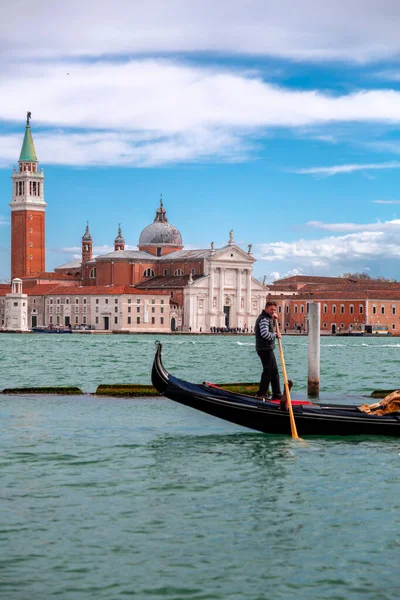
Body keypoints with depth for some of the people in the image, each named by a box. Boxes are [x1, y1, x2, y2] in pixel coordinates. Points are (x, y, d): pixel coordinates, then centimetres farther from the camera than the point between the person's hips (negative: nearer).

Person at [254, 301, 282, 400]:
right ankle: (261, 395, -5)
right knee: (268, 372, -8)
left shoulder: (267, 318, 16)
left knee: (274, 372, 15)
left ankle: (277, 394, 21)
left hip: (268, 349, 11)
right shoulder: (264, 319, -16)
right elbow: (265, 333, -29)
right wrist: (276, 335, -16)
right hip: (265, 349, -11)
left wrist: (274, 320, 16)